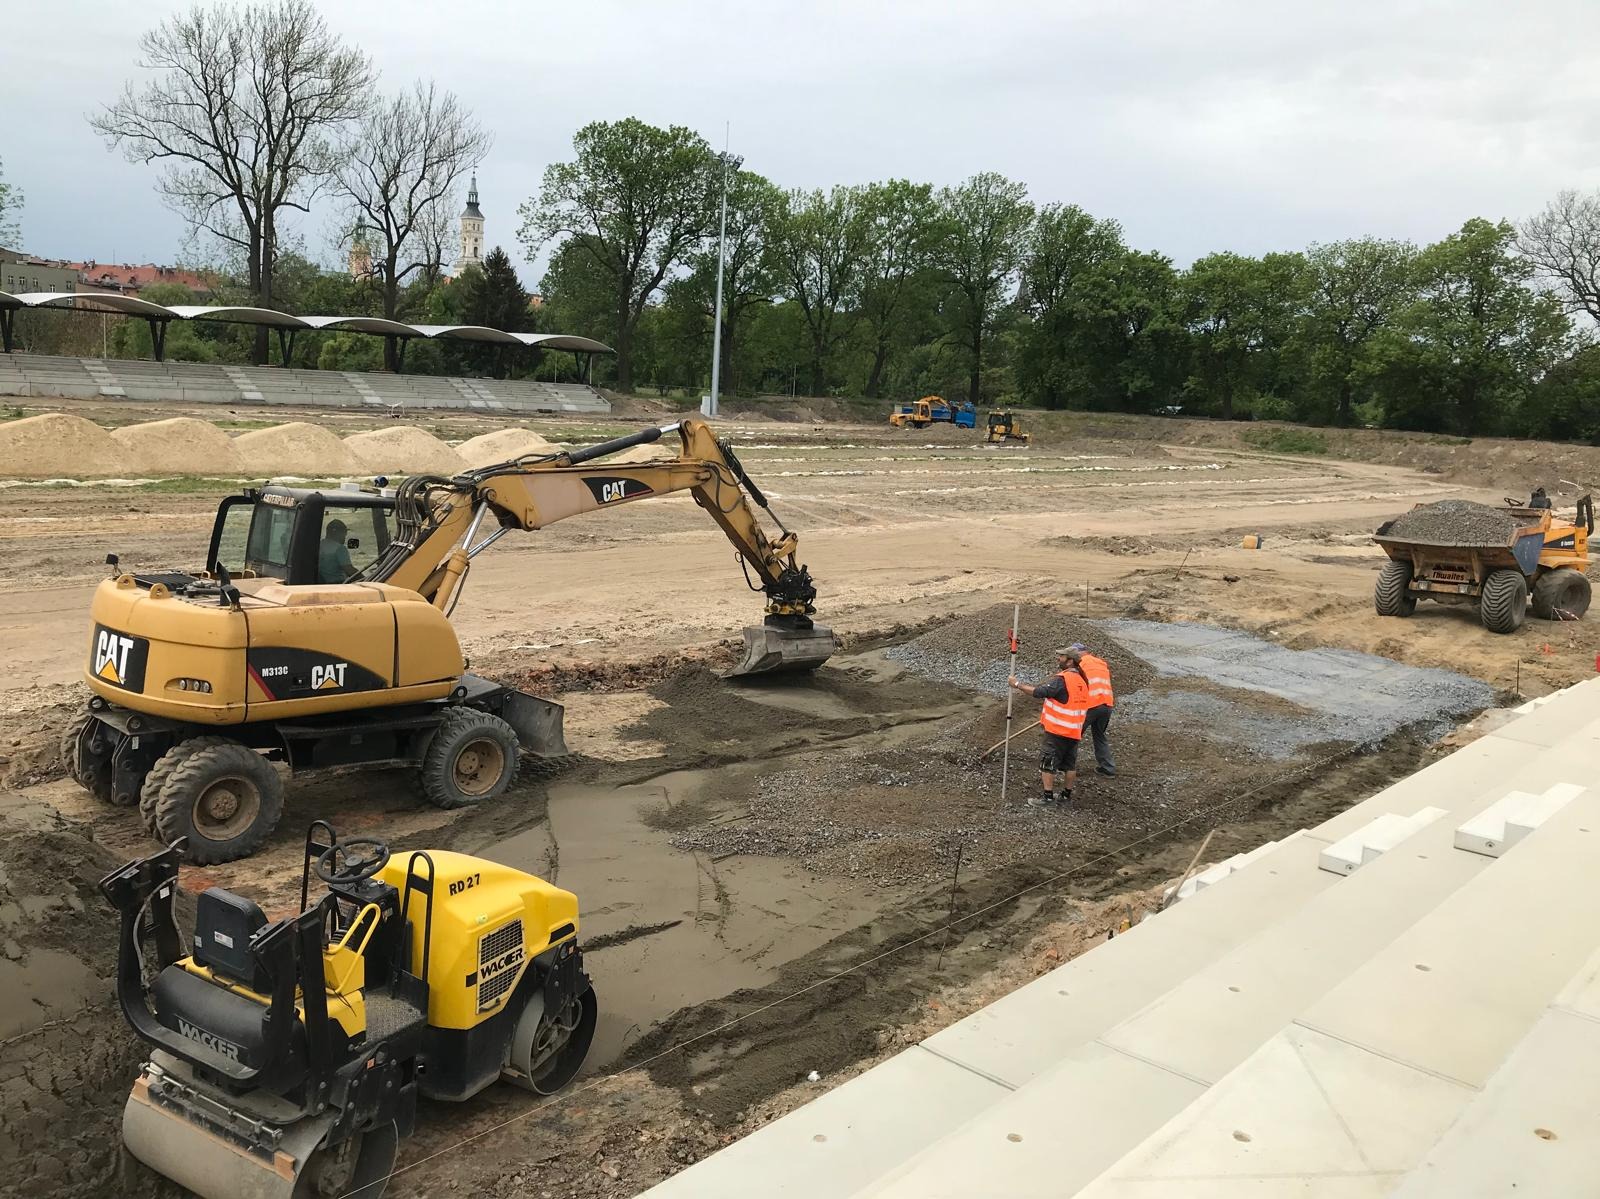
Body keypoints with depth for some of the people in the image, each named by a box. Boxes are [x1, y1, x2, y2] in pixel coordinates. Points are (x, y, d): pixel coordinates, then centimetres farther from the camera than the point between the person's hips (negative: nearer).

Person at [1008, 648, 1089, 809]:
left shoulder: (1061, 680, -18)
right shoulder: (1081, 680, 10)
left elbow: (1038, 692, -21)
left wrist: (1017, 684, -12)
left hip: (1058, 730, -8)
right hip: (1075, 731, 8)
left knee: (1048, 762, 0)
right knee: (1069, 764, 14)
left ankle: (1048, 796, 1)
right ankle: (1066, 795, 21)